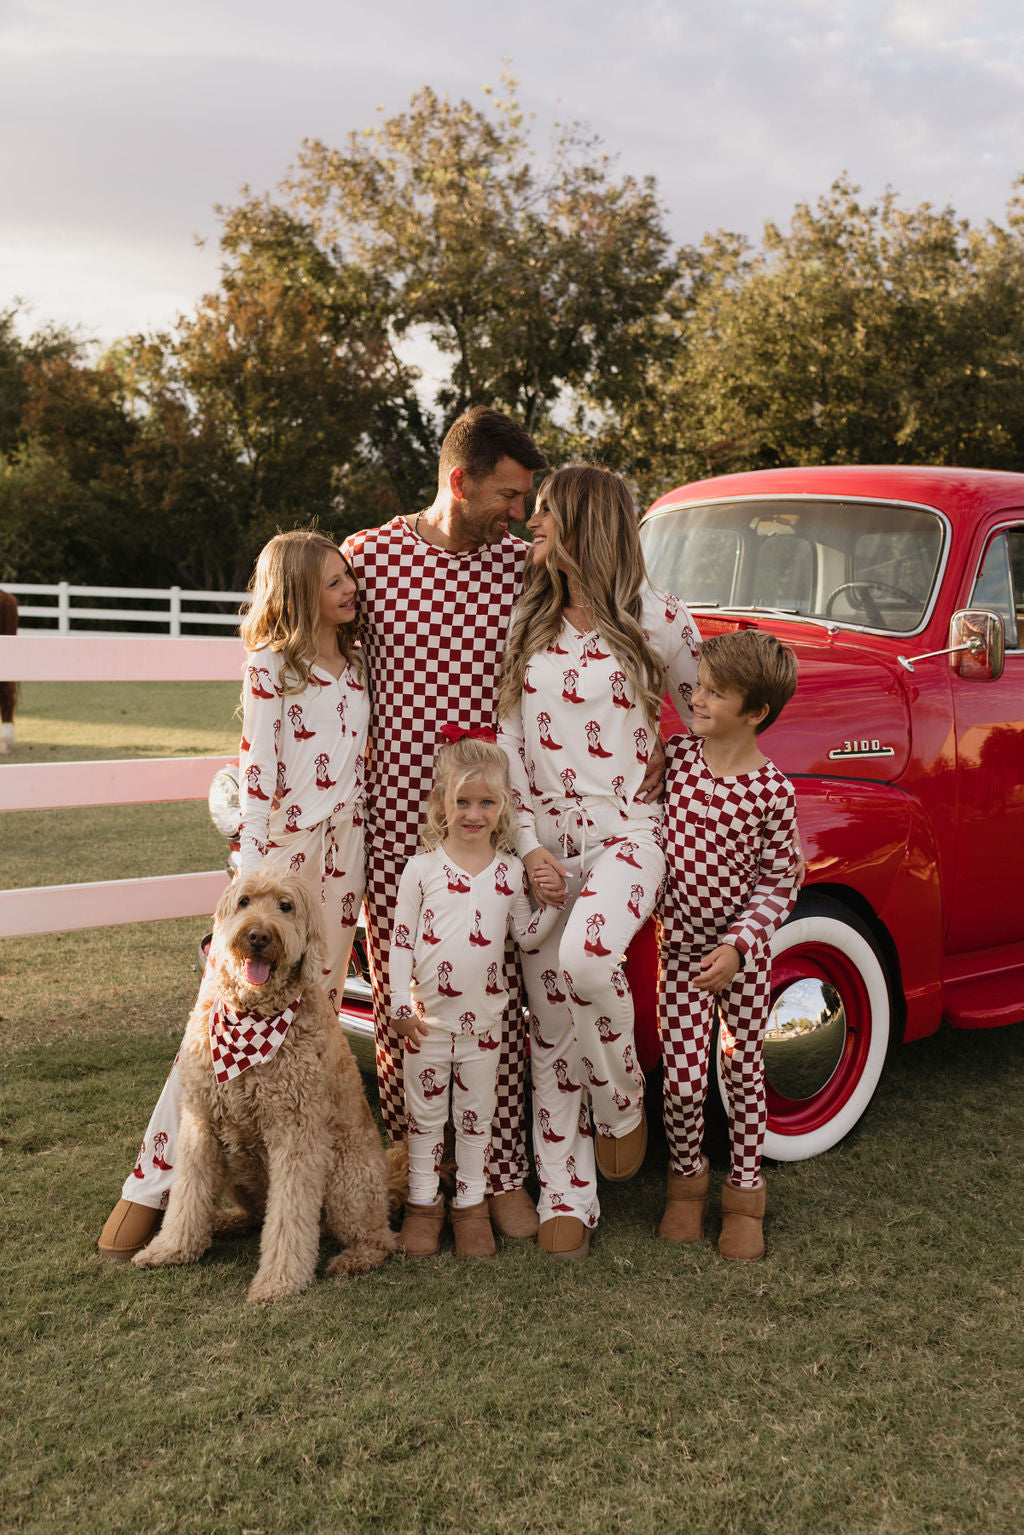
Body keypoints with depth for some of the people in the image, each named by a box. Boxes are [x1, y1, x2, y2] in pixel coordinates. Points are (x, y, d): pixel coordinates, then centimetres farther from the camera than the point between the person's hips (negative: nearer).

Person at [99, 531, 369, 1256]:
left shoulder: (357, 665, 14)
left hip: (343, 851, 6)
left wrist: (367, 856, 13)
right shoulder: (270, 667, -4)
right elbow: (256, 774, -8)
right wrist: (252, 874, -13)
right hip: (281, 845, -6)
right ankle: (151, 1184, -1)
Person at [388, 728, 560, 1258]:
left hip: (483, 1019, 2)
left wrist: (555, 902, -8)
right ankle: (424, 1201, 24)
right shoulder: (422, 867, -6)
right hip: (430, 1017, -1)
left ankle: (471, 1202, 25)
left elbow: (526, 934, 9)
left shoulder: (511, 871, 0)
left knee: (476, 1114, 12)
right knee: (425, 1112, 11)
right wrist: (402, 1004, -7)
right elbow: (400, 937, -4)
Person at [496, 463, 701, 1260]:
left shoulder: (656, 619, -4)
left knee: (585, 961, -31)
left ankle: (622, 1102, -3)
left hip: (627, 833, -4)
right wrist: (529, 846, -4)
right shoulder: (527, 623, 8)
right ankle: (567, 1196, 13)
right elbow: (509, 742, 5)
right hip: (544, 841, 5)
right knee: (550, 1021, 3)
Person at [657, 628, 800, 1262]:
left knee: (744, 1071, 11)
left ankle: (745, 1193, 28)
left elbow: (780, 882, -9)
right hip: (682, 944, 2)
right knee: (684, 1079, 1)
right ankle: (687, 1178, 26)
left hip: (744, 952, -2)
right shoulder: (675, 756, -7)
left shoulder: (773, 792, -15)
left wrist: (737, 945, -17)